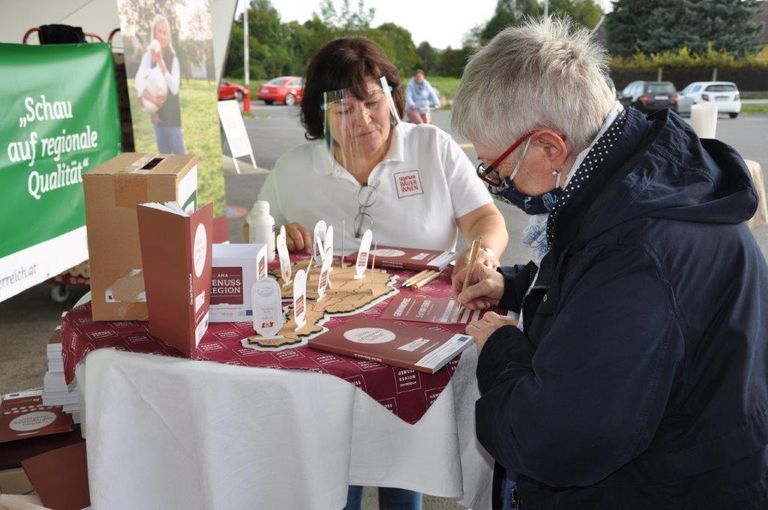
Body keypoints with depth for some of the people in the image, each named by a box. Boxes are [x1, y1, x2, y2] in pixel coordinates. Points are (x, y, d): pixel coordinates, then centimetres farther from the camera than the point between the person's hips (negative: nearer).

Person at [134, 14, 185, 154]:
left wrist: (162, 63, -18)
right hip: (158, 116, 1)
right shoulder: (148, 56, 1)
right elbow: (138, 81, -10)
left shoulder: (173, 58, -1)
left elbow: (175, 88, -12)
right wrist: (150, 97, -25)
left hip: (173, 116, -1)